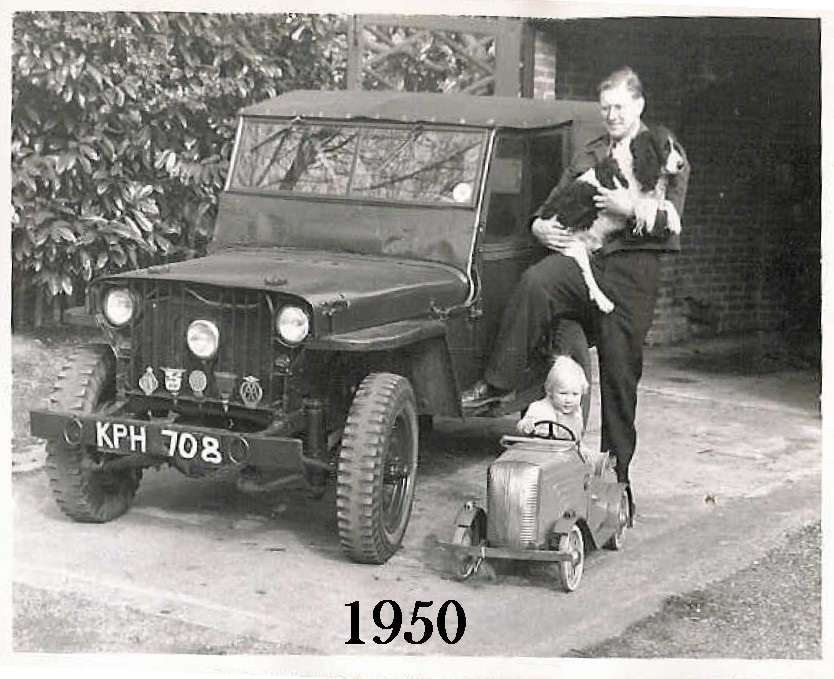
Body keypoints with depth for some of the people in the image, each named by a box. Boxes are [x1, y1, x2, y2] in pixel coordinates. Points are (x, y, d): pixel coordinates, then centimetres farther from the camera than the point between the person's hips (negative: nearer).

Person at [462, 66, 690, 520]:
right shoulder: (587, 155, 21)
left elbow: (669, 222, -3)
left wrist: (630, 209, -20)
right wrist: (540, 226, 0)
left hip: (633, 269, -2)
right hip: (583, 257, 3)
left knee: (620, 376, 1)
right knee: (535, 282, -33)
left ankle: (616, 478, 13)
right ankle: (497, 384, -29)